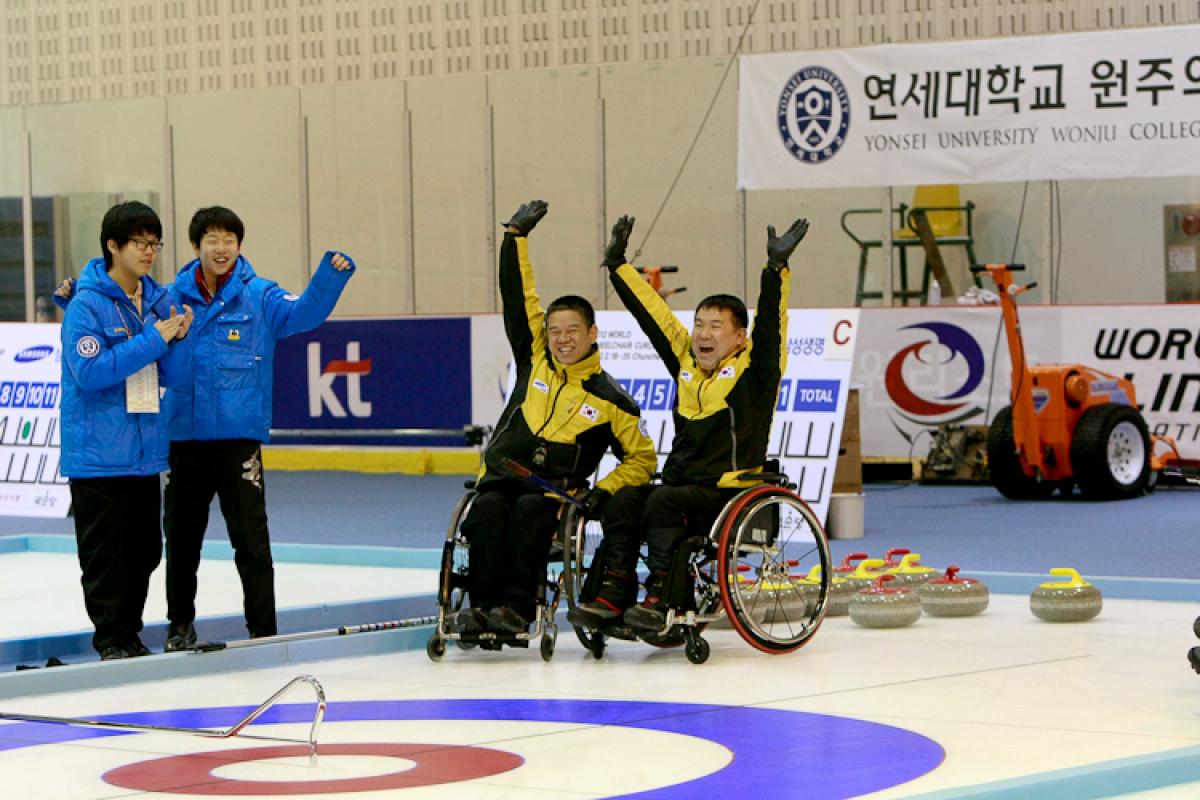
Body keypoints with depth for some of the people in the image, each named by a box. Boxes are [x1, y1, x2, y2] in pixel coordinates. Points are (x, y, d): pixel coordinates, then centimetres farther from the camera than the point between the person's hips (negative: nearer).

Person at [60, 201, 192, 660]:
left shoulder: (158, 300, 8)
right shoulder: (87, 304, -12)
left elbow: (171, 375, 12)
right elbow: (90, 371, -22)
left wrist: (178, 338, -8)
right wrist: (153, 339, -19)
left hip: (145, 448, 7)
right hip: (98, 451, -7)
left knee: (145, 550, 12)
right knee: (105, 553, -1)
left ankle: (130, 633, 23)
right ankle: (110, 639, 8)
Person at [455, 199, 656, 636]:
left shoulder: (610, 401, 4)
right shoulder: (535, 360, 12)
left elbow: (641, 459, 10)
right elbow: (519, 297, 13)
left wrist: (602, 491, -6)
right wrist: (516, 237, 9)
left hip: (553, 495, -2)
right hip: (500, 479, 2)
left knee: (530, 510, -36)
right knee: (489, 509, -32)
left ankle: (517, 607, -40)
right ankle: (481, 603, -36)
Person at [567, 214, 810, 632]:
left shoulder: (753, 369, -1)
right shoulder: (685, 361, 16)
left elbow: (770, 320, -16)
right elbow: (651, 311, 19)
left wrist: (777, 269, -29)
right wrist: (617, 264, 21)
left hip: (731, 492, -6)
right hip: (682, 484, 6)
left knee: (664, 501, -30)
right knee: (625, 499, -18)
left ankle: (662, 597, -34)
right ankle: (614, 593, -21)